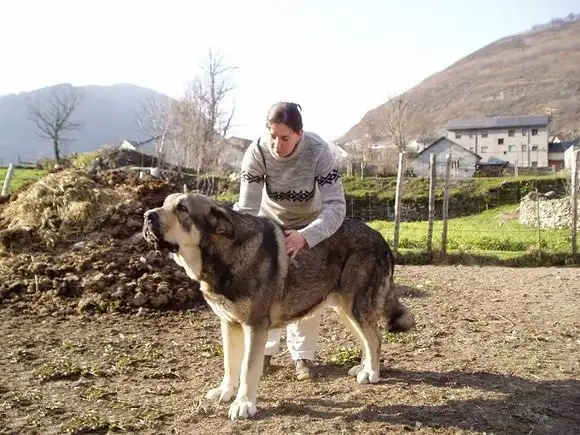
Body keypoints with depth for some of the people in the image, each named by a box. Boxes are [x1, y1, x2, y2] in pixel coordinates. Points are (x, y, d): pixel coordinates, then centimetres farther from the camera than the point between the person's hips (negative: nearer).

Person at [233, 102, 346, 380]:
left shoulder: (320, 152, -34)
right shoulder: (256, 153, -30)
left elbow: (336, 206, -39)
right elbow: (247, 207, -29)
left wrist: (304, 237, -54)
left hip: (310, 224, -1)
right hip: (270, 221, 1)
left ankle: (303, 355, 16)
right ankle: (265, 349, 19)